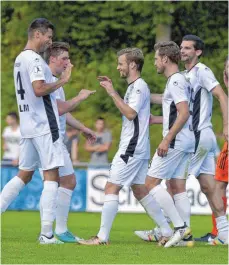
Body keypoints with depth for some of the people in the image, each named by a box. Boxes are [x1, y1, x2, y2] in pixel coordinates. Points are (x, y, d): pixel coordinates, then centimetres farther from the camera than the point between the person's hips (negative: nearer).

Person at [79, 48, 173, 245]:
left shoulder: (139, 86, -12)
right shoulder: (135, 86, 18)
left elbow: (131, 113, -22)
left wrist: (113, 93, -19)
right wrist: (112, 92, 19)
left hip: (132, 148, -10)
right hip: (137, 148, 10)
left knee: (111, 188, -11)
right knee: (140, 191, 12)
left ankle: (102, 237, -13)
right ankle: (167, 232, 14)